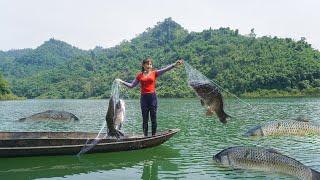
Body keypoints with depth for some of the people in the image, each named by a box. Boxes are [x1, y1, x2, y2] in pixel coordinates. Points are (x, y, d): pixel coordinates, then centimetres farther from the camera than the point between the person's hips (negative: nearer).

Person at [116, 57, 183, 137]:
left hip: (152, 97, -1)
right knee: (145, 119, 6)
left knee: (153, 118, 2)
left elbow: (165, 69, -8)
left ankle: (154, 135, 10)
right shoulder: (140, 75, 9)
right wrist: (121, 81, 12)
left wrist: (175, 65, -21)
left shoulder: (154, 73, 5)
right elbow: (131, 85, 15)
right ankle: (145, 136, 12)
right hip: (144, 97, 1)